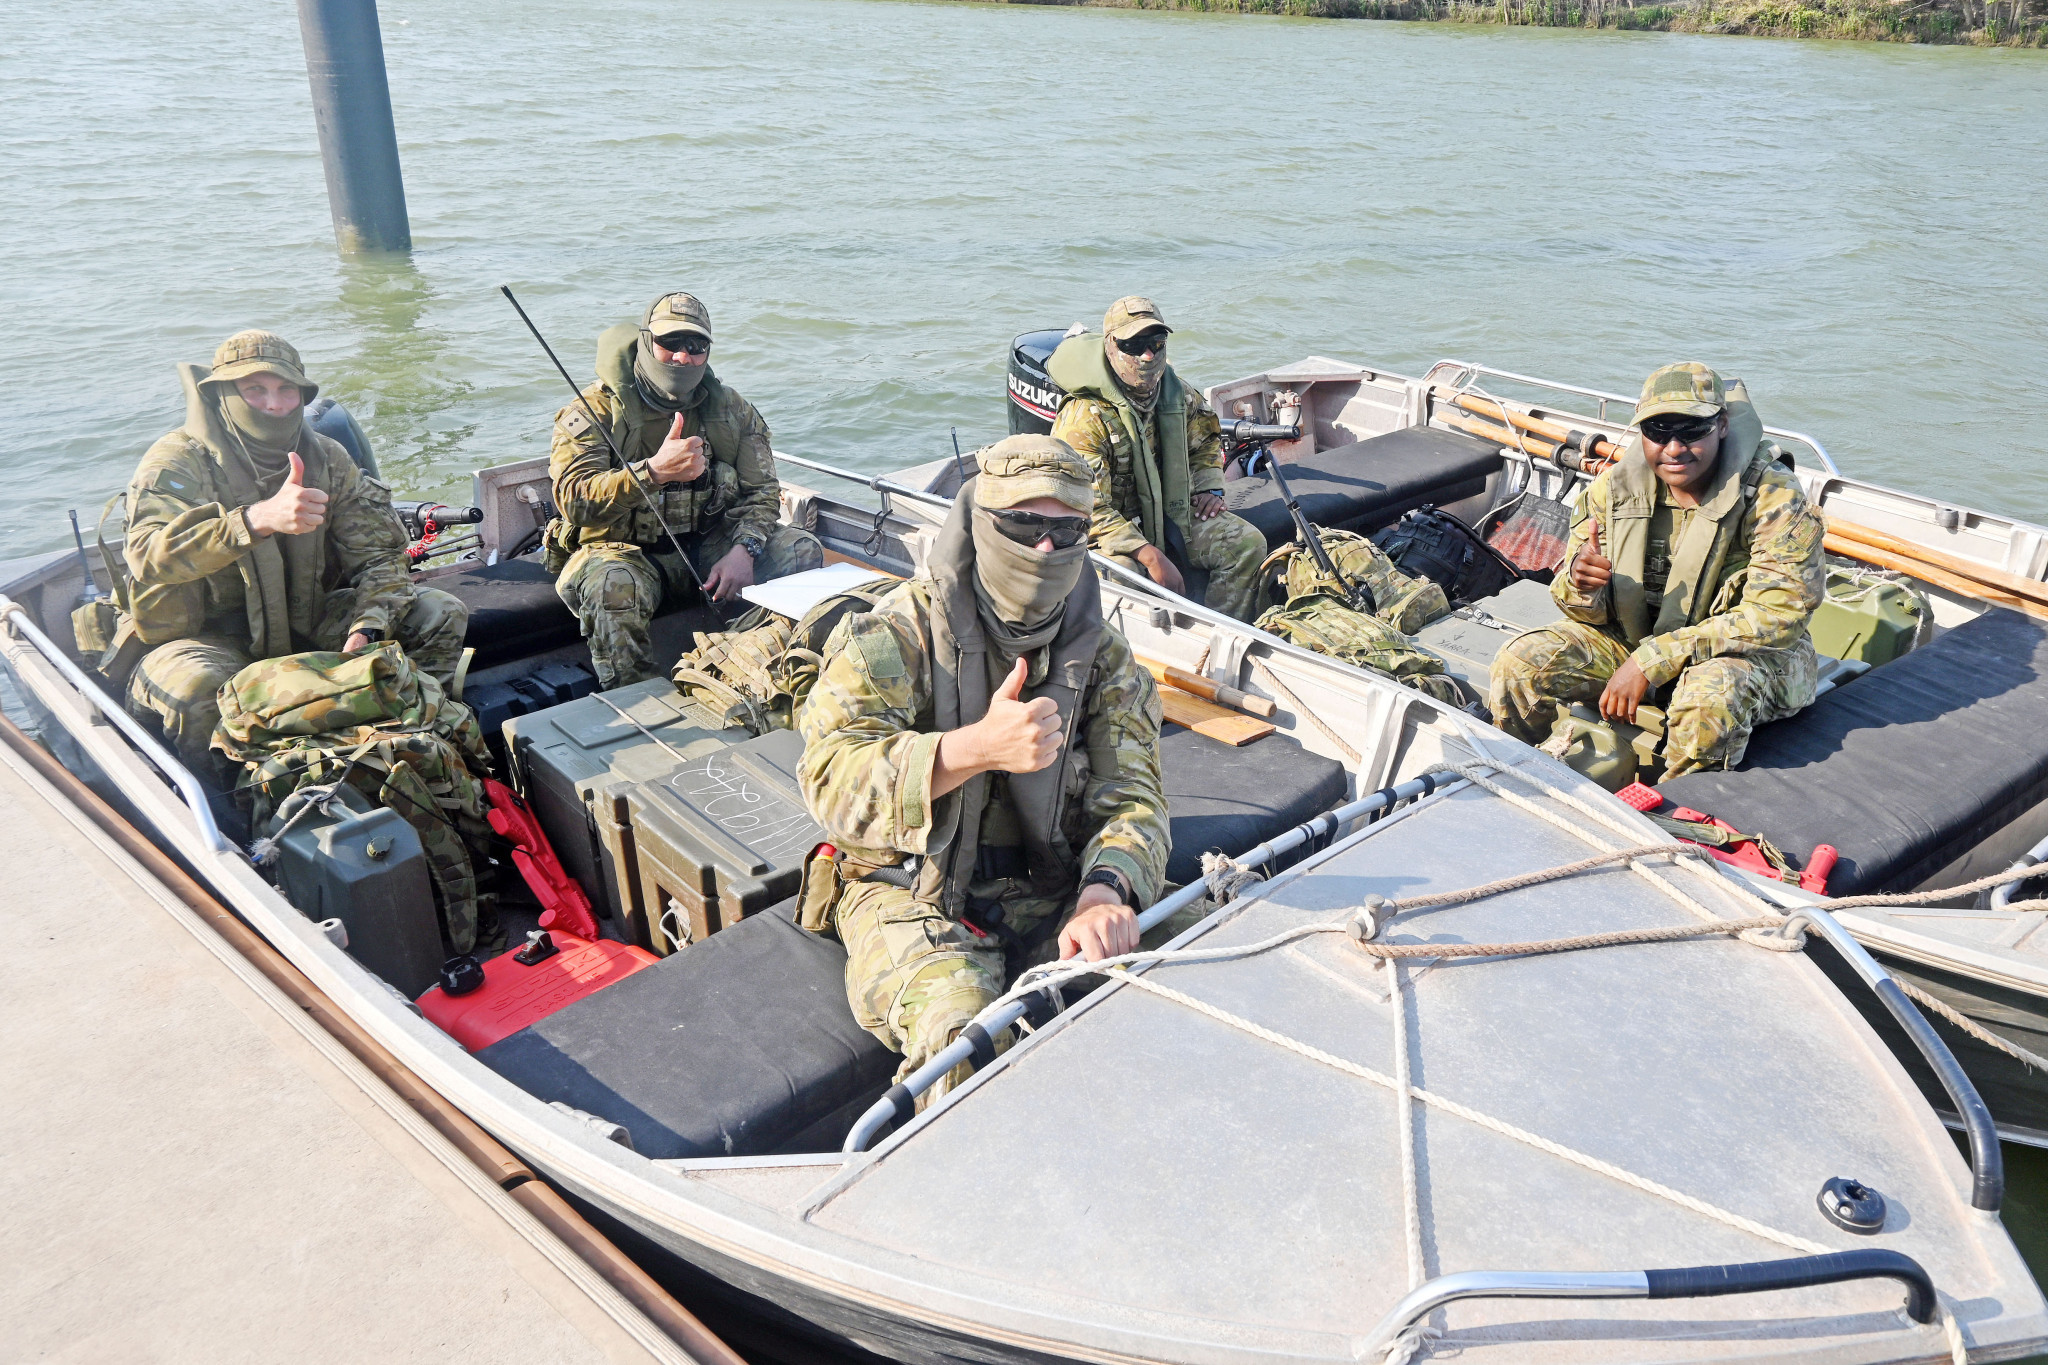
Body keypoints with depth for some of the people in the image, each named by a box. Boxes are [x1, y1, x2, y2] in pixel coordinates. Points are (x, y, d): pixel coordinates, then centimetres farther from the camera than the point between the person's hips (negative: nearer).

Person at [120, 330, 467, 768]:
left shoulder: (327, 460, 0)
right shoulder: (176, 464, -15)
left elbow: (378, 555, -3)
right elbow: (148, 554, -35)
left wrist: (367, 629, -24)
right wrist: (259, 518, -50)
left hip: (306, 622, 5)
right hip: (207, 633, -4)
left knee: (441, 614, -8)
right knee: (196, 686, -39)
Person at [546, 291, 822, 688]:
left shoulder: (730, 410, 6)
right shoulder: (595, 411, -8)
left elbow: (761, 491, 5)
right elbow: (574, 500, -21)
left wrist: (743, 550, -17)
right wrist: (654, 472, -36)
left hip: (707, 547, 4)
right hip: (624, 550, -4)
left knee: (802, 550, -15)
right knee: (613, 585, -39)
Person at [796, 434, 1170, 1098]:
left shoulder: (1102, 654, 6)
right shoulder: (898, 634, -7)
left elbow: (1129, 793, -5)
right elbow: (831, 778, -19)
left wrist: (1104, 891, -29)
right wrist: (974, 748, -35)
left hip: (1050, 892, 4)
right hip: (913, 891, -3)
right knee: (964, 1030, -33)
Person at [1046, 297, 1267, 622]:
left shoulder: (1176, 393, 1)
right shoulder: (1084, 416, -22)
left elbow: (1205, 437, 26)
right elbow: (1087, 509, -26)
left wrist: (1209, 487, 7)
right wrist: (1151, 556, -31)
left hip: (1172, 515, 7)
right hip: (1109, 532, -6)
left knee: (1248, 543, -9)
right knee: (1122, 573, -38)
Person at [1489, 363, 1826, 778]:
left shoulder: (1774, 499, -19)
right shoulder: (1613, 487, -6)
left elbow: (1775, 617, -26)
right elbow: (1592, 610, 0)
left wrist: (1651, 661, -30)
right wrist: (1582, 585, -28)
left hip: (1750, 651, -4)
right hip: (1632, 638, 4)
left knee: (1709, 699, -38)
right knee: (1519, 664, -15)